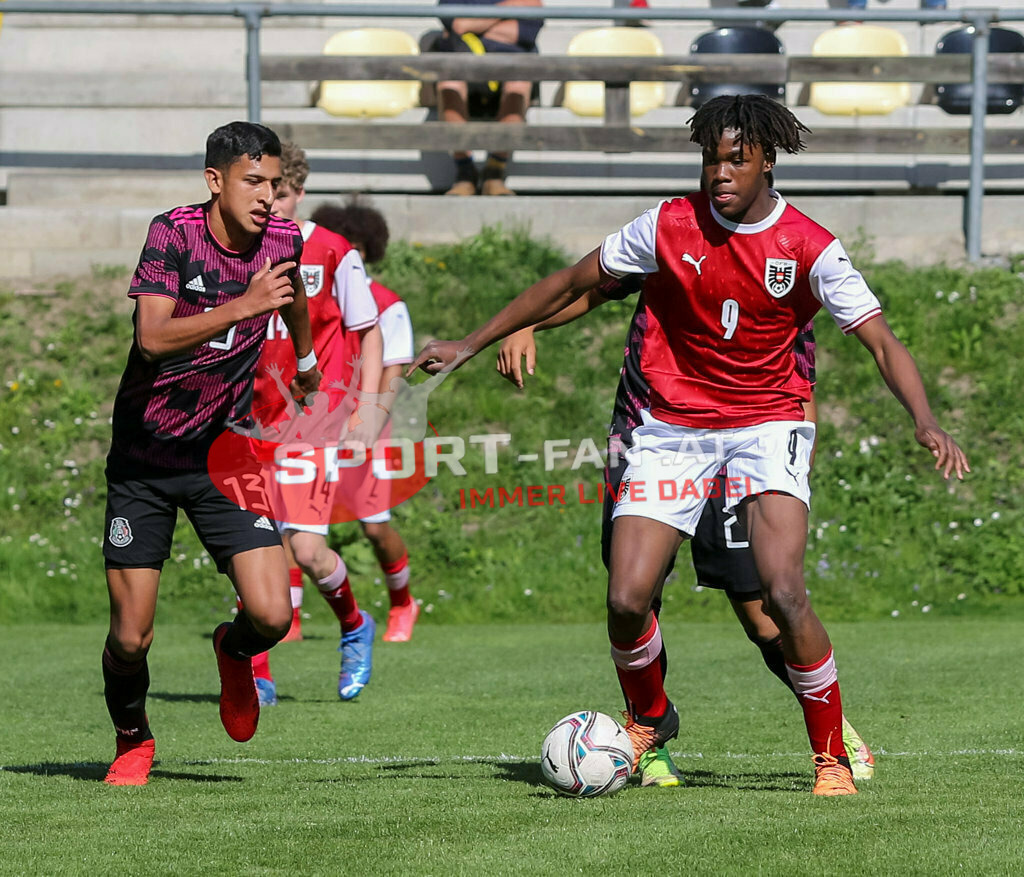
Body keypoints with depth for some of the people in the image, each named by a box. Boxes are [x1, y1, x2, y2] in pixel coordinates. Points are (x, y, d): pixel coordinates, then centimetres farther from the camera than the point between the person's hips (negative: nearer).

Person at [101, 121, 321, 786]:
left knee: (272, 616, -14)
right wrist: (242, 306, -38)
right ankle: (133, 740, 28)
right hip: (145, 456, -3)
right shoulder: (173, 233, -16)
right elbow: (153, 338, -29)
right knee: (131, 638, -3)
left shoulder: (283, 239, -4)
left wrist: (306, 361, 40)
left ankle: (235, 652, 23)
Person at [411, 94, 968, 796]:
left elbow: (882, 342, -13)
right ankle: (648, 718, 24)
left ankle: (832, 756, -5)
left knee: (783, 594, -23)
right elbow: (570, 286, 7)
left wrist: (925, 422, -30)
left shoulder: (810, 248, -10)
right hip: (674, 426, 2)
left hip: (767, 423, -2)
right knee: (626, 600, -9)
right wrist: (470, 344, 7)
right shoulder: (669, 226, -5)